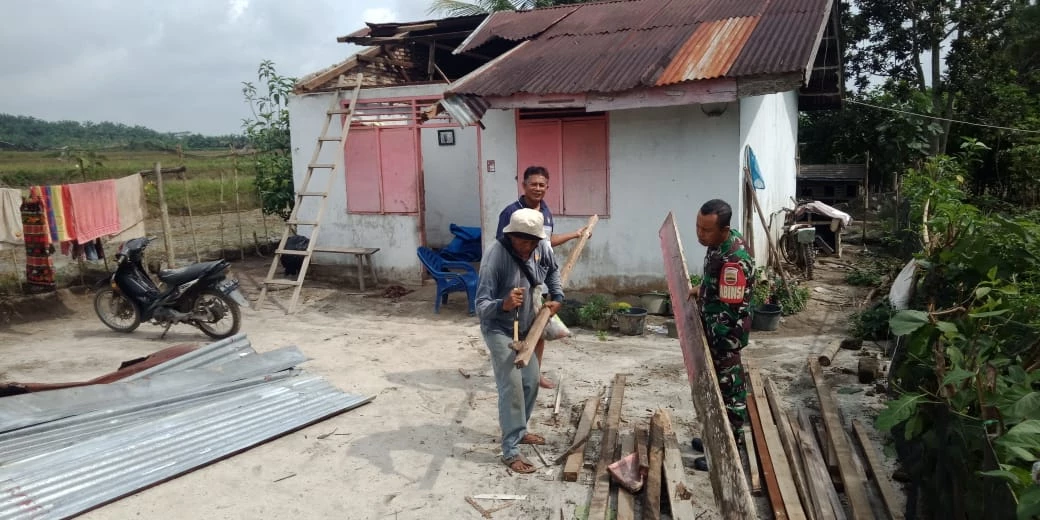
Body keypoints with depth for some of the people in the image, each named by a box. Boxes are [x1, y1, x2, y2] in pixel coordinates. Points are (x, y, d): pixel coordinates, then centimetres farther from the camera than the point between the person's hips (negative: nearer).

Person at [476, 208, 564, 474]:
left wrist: (557, 297, 2)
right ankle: (510, 451, -1)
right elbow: (481, 307, -33)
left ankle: (519, 430, 35)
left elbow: (553, 270, 13)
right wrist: (503, 304, -52)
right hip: (500, 330, -7)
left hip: (526, 327, 7)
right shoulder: (495, 257, -31)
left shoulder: (541, 248, -13)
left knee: (531, 381, 14)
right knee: (512, 387, -11)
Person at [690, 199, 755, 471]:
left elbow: (729, 312, -27)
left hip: (724, 337, -10)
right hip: (715, 329, 10)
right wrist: (702, 290, 5)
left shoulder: (734, 262, -30)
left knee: (728, 392, 5)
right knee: (717, 389, 22)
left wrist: (713, 348, -21)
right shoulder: (723, 241, -1)